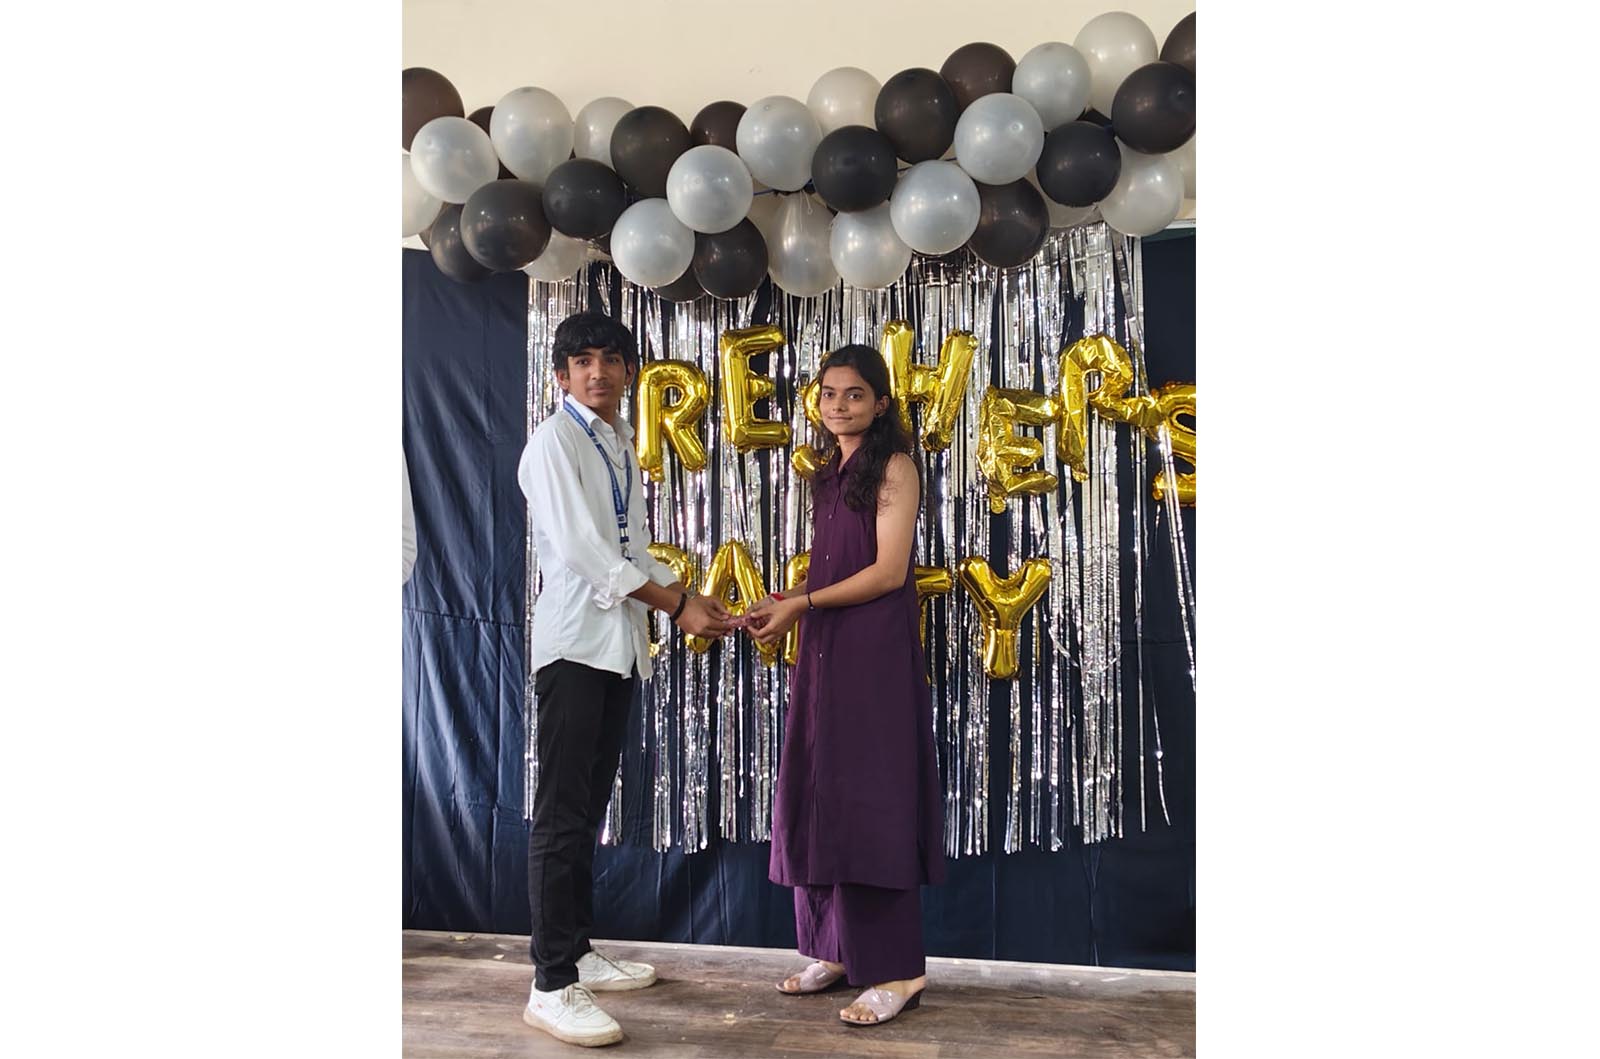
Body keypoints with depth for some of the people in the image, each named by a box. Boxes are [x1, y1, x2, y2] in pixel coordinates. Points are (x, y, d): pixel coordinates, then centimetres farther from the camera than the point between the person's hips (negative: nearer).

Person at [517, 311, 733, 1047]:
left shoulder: (622, 448, 17)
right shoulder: (554, 441, -7)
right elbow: (580, 548, -16)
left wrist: (690, 600, 5)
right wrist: (676, 606, -14)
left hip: (621, 643, 8)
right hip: (574, 641, -8)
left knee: (590, 807, 13)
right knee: (561, 813, -7)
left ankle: (577, 951, 23)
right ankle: (551, 985, -3)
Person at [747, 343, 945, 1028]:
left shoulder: (893, 467, -6)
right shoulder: (831, 473, 17)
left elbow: (888, 571, -13)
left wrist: (803, 604, -11)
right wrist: (785, 605, 1)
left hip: (875, 650, -8)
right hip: (824, 648, 8)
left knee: (870, 794, -6)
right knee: (820, 793, 9)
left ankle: (897, 969, 3)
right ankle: (837, 949, 21)